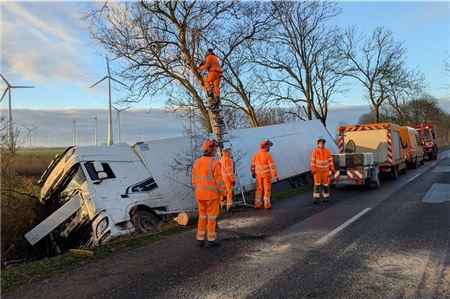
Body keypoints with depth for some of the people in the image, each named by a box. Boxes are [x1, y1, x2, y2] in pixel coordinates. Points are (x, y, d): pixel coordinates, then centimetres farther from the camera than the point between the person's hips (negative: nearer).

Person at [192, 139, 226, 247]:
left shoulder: (196, 162, 3)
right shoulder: (214, 163, -16)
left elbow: (194, 180, 8)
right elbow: (219, 180, -14)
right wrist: (223, 192, -2)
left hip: (200, 194, 5)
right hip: (212, 194, -5)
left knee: (202, 216, 15)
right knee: (212, 217, 5)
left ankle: (200, 239, 18)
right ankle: (211, 239, 11)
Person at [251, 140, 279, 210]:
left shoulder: (256, 154, 1)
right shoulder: (268, 155, -14)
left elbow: (253, 164, 8)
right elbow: (272, 166, -16)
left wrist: (253, 172, 21)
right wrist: (276, 176, -13)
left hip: (259, 174, 4)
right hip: (267, 174, -4)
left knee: (259, 189, 12)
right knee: (267, 189, 4)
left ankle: (257, 204, 12)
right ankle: (267, 205, 6)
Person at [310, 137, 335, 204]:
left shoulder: (327, 151, 0)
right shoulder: (315, 151, -6)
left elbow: (330, 160, 4)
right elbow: (313, 161, -7)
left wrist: (331, 169, 1)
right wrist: (313, 170, -13)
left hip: (325, 170, 2)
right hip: (317, 170, -2)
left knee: (325, 183, 7)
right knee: (317, 184, -7)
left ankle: (326, 196, 20)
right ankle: (316, 198, -7)